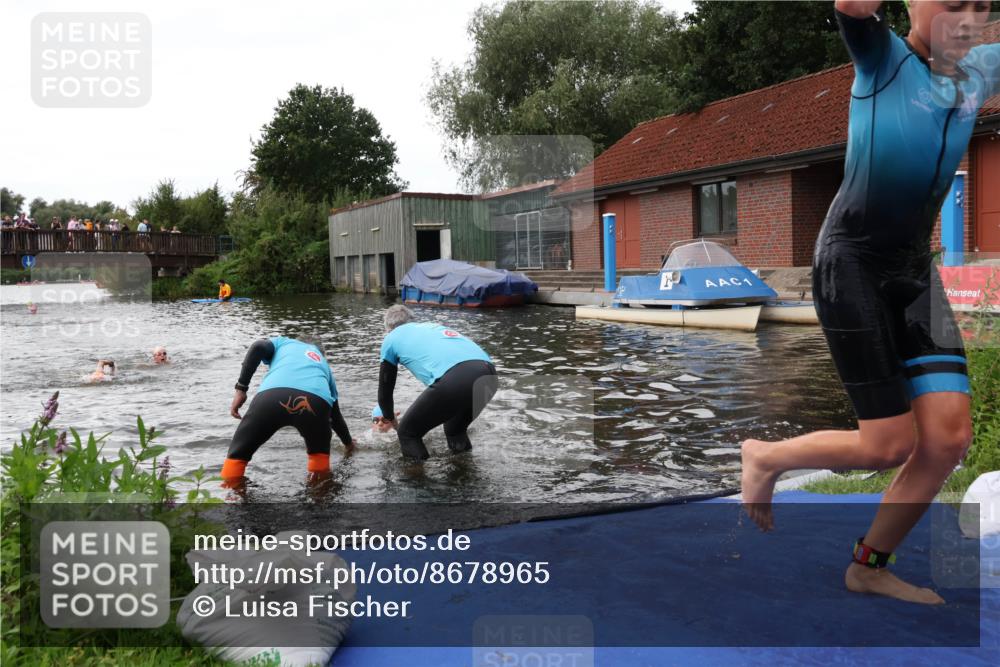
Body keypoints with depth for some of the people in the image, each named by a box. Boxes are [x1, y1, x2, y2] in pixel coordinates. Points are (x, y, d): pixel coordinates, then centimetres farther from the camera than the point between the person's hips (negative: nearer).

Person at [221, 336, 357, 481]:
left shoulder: (283, 342, 39)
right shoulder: (323, 362, 44)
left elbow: (258, 348, 14)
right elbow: (335, 412, 50)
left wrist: (241, 388, 12)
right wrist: (349, 443, 64)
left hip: (273, 395, -2)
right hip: (317, 401, 2)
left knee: (237, 454, 19)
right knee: (320, 453, 34)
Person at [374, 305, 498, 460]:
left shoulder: (392, 338, 25)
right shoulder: (432, 325, 41)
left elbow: (385, 388, 33)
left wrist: (389, 419, 53)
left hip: (455, 380, -6)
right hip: (488, 374, 7)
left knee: (407, 433, 15)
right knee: (456, 432, 33)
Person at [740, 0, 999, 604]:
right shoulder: (884, 59, -8)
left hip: (916, 271, 7)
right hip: (851, 264, -7)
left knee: (950, 436, -1)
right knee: (890, 446, -8)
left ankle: (870, 566, 17)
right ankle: (765, 457, 19)